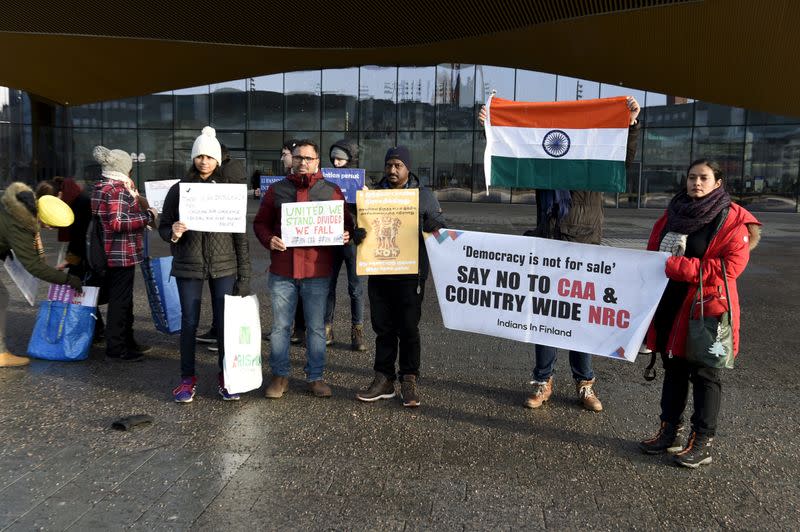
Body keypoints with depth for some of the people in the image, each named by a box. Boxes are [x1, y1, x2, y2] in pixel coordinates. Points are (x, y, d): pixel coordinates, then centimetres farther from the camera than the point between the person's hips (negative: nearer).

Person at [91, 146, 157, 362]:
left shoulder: (100, 188, 14)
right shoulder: (118, 191, -18)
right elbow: (117, 223, -27)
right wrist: (148, 216, -20)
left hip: (111, 254, 10)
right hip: (121, 255, -10)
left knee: (122, 300, 18)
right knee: (120, 301, -2)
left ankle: (127, 340, 29)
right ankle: (116, 347, 6)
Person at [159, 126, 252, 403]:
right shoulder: (179, 189, 3)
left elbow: (240, 234, 2)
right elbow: (163, 226, 7)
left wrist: (244, 273, -2)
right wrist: (173, 233, -18)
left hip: (223, 266, 0)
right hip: (188, 266, 0)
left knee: (225, 322, 4)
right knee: (189, 322, 6)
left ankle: (225, 377, 19)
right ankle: (188, 378, 20)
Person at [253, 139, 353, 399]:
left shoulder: (331, 191, 6)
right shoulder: (276, 190, 8)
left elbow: (346, 223, 11)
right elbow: (260, 222, 11)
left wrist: (346, 235, -11)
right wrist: (268, 239, -8)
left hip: (317, 272, -1)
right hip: (282, 270, 1)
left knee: (316, 327, 8)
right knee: (280, 326, 9)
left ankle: (315, 377, 21)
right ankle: (280, 376, 23)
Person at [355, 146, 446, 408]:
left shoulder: (424, 196, 5)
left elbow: (440, 227, 6)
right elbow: (359, 223, 13)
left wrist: (433, 224, -18)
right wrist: (357, 234, -11)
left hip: (410, 275, -3)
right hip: (379, 274, 3)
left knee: (409, 329, 2)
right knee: (383, 329, 9)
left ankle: (409, 381, 14)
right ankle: (384, 379, 19)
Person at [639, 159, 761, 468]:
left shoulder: (732, 220, -8)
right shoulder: (674, 213, 10)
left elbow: (729, 267, -17)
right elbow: (653, 252, 16)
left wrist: (674, 265, -21)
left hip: (707, 307, -6)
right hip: (670, 305, 6)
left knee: (704, 375, 4)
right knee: (673, 369, 15)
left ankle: (702, 442, 15)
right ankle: (669, 431, 28)